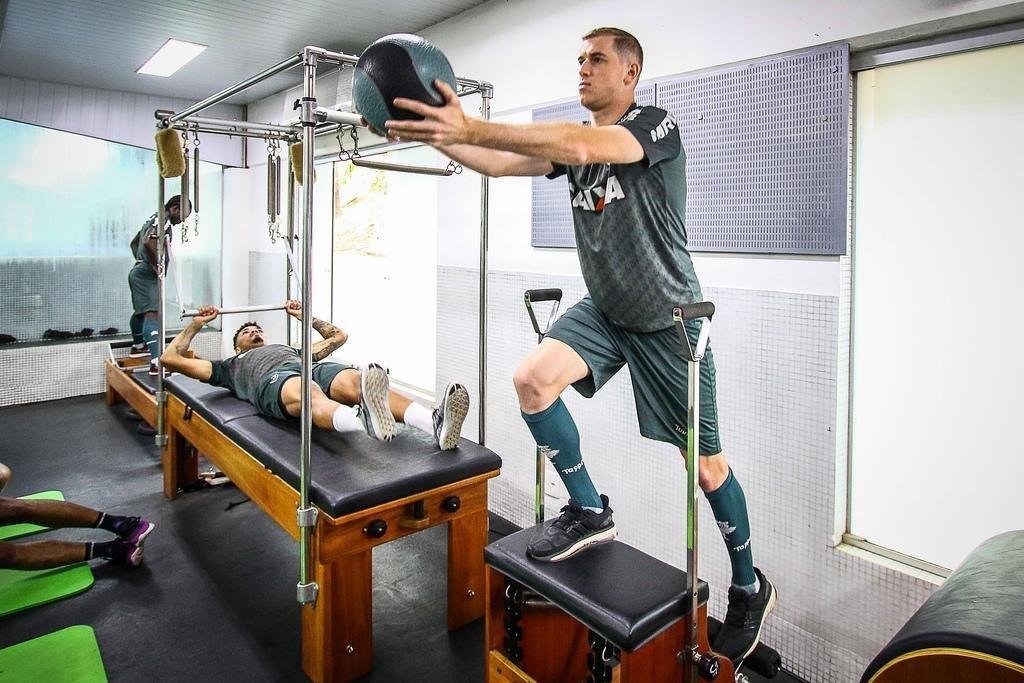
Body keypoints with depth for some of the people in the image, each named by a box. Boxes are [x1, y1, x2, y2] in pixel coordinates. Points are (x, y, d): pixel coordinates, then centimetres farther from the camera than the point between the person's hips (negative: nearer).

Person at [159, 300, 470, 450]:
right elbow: (170, 359, 39)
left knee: (355, 380, -35)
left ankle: (435, 424, -63)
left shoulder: (294, 350, 47)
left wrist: (306, 316, 52)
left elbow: (338, 336, 51)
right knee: (309, 393, -43)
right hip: (272, 379, -3)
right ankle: (365, 422, -80)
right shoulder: (232, 366, 41)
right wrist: (196, 324, 42)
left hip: (312, 368, 3)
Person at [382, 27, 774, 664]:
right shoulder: (574, 142, 8)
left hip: (667, 318, -6)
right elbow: (498, 163, -3)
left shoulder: (656, 125, -13)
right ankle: (589, 511, 2)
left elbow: (581, 146, -33)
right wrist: (434, 134, -18)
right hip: (604, 309, 6)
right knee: (532, 379, -19)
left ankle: (750, 588, 27)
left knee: (705, 463, 2)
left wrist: (473, 126, -41)